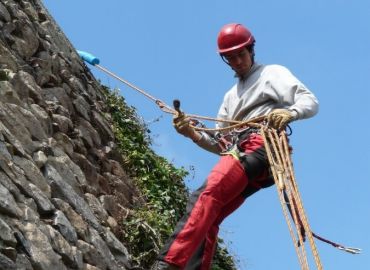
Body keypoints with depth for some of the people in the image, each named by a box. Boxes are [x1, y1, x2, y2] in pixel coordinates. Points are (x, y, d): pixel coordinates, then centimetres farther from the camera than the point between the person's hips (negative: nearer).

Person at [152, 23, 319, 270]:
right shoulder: (231, 95, 35)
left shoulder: (273, 73, 16)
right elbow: (221, 145, 29)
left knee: (207, 195, -28)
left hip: (262, 145, -8)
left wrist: (290, 112, -22)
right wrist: (193, 134, 9)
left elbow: (311, 102, 2)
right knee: (206, 216, -8)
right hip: (240, 153, 8)